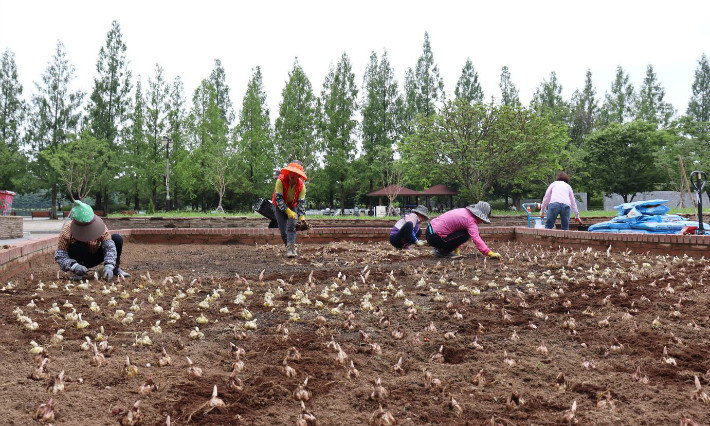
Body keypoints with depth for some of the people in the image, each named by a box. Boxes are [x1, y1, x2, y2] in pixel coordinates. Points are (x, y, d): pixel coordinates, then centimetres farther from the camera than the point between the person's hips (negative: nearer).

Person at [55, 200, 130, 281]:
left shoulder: (98, 225, -22)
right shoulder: (67, 231, -27)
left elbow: (109, 246, -29)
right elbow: (59, 256, -28)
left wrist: (108, 266, -45)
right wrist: (74, 266, -47)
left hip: (94, 256, 2)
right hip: (79, 261, -2)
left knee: (117, 239, -20)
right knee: (80, 246, -37)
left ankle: (116, 267, -1)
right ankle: (78, 273, -13)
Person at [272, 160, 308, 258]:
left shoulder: (301, 185, -20)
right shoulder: (281, 180, -28)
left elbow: (301, 202, -18)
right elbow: (278, 198, -30)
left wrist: (302, 217, -32)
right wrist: (287, 211, -40)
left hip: (293, 207, 1)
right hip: (280, 207, -1)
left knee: (292, 227, -18)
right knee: (283, 231, -4)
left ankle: (291, 249, -25)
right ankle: (289, 246, 15)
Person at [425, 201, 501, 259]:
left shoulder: (464, 211, 13)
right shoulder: (471, 221, -14)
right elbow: (477, 240, -25)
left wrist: (456, 250, 16)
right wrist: (491, 253, -26)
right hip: (435, 237, -9)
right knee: (465, 235, -7)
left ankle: (440, 249, 13)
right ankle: (441, 251, -3)